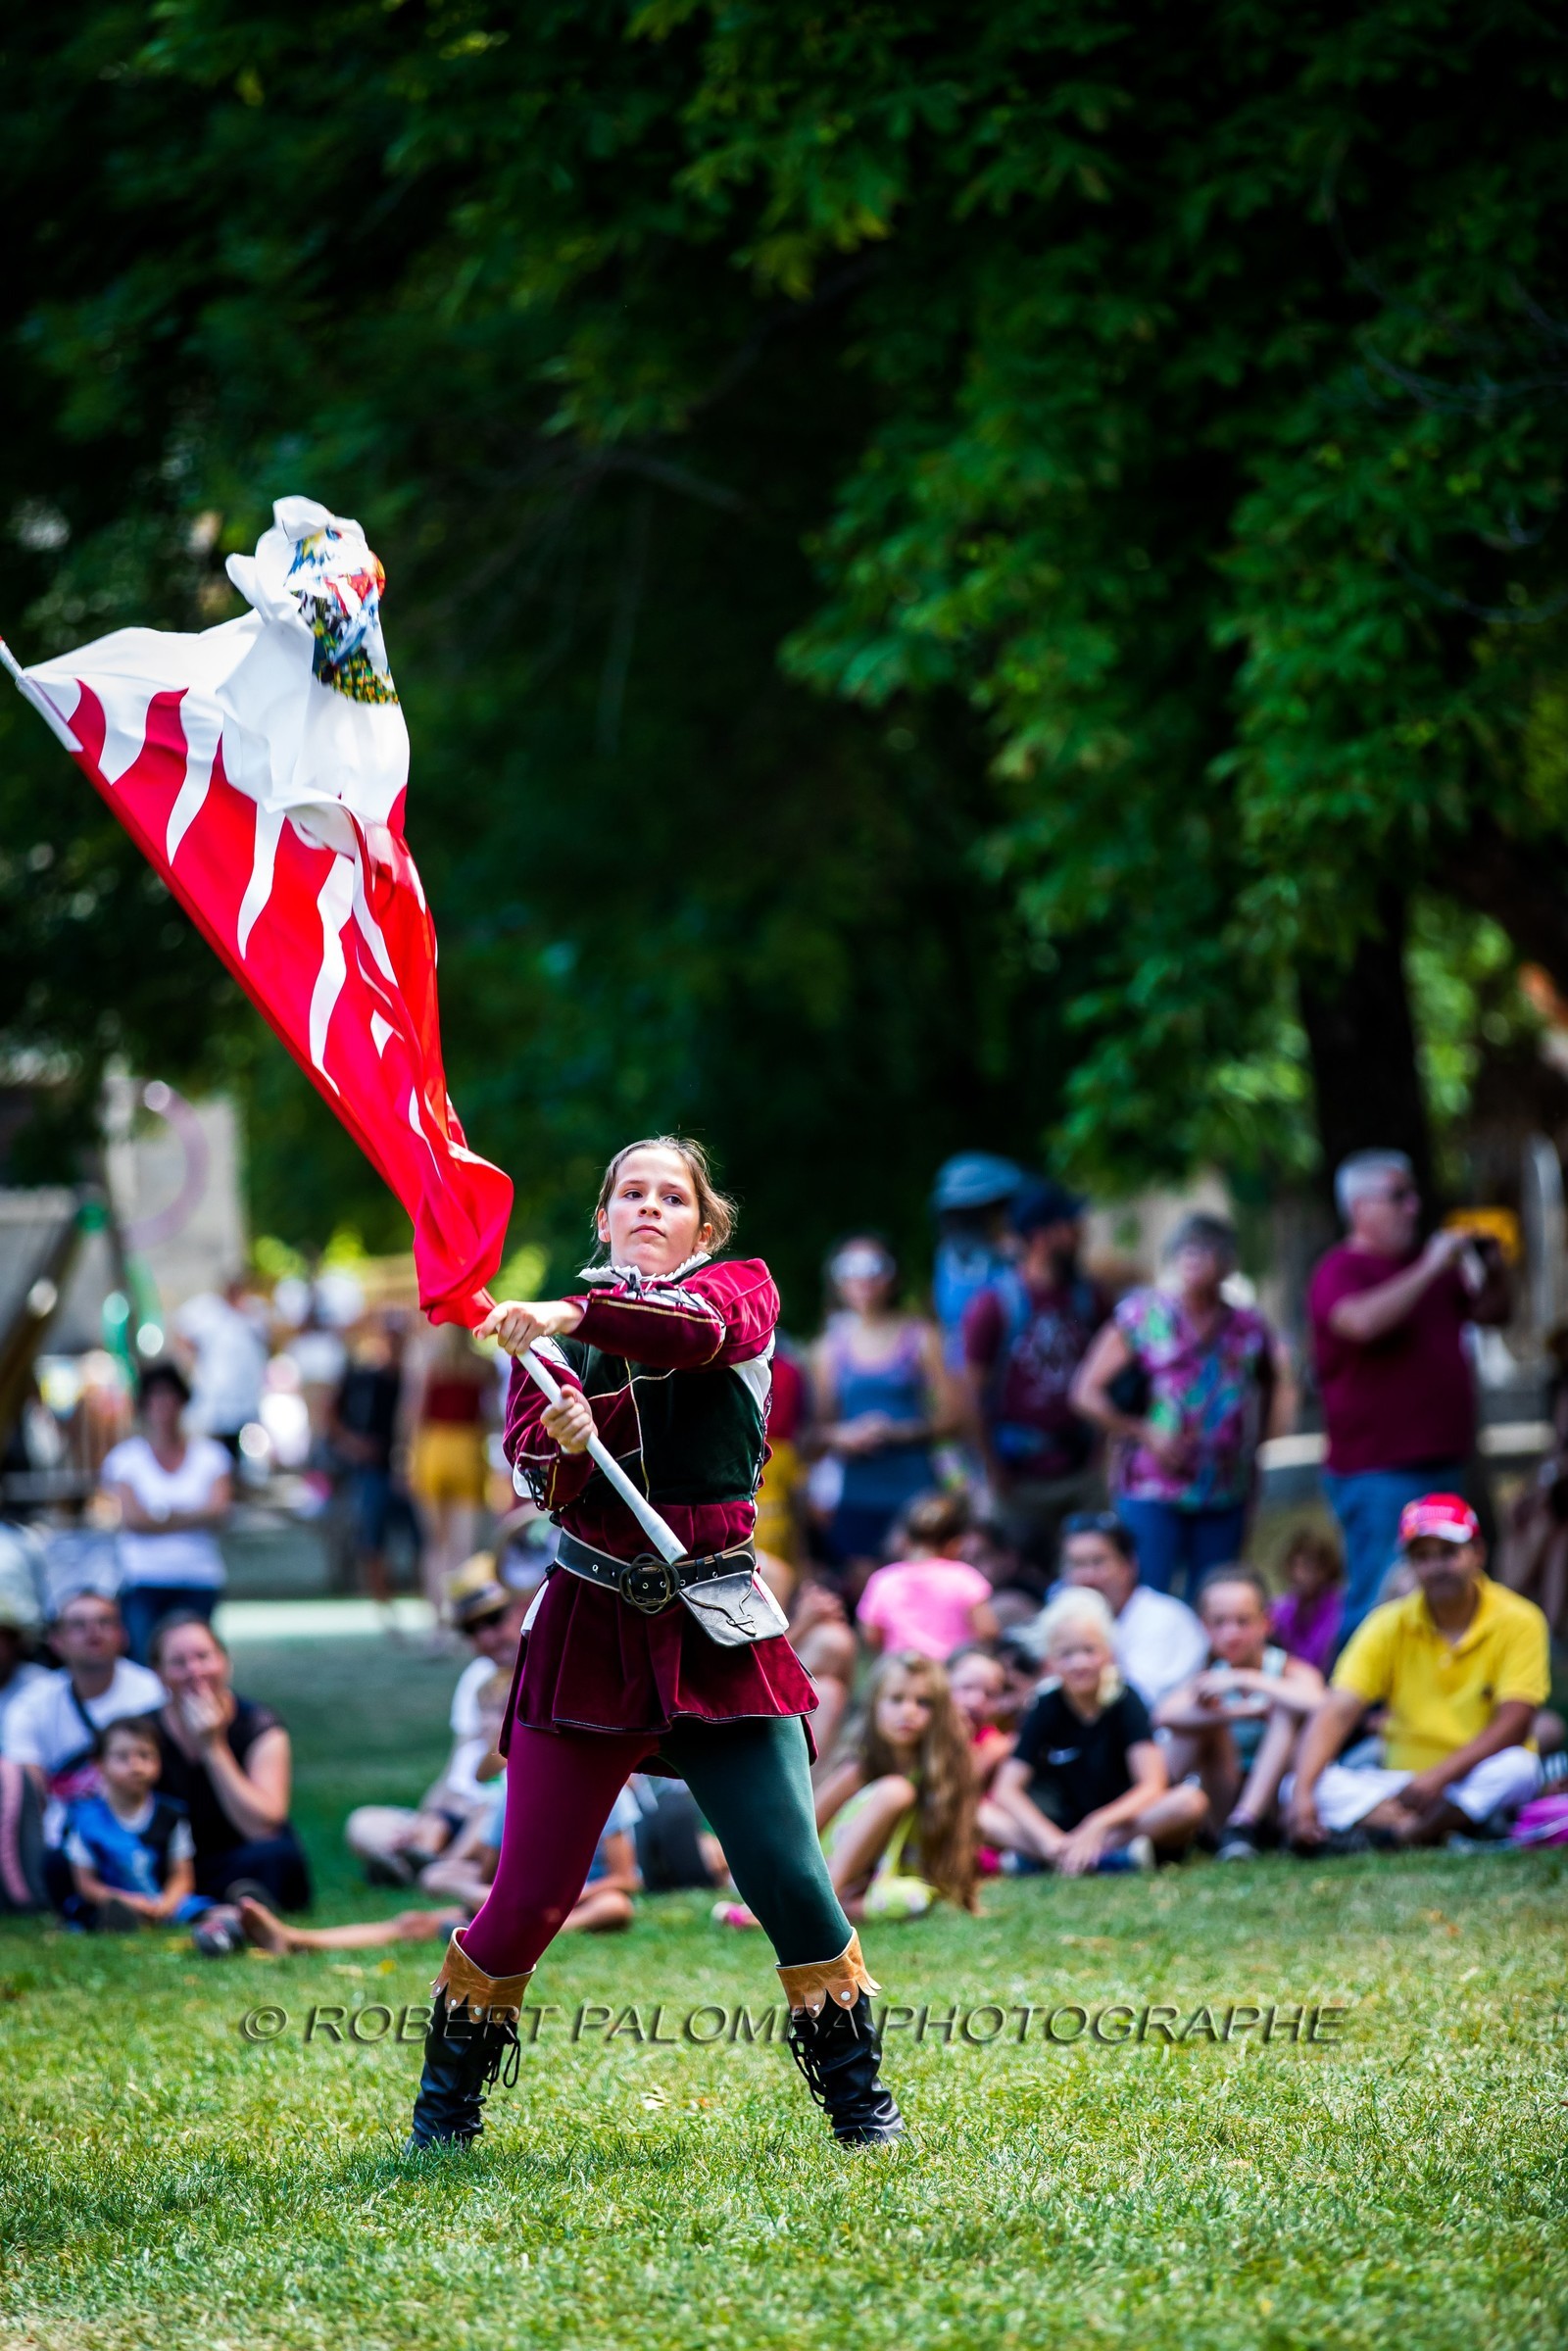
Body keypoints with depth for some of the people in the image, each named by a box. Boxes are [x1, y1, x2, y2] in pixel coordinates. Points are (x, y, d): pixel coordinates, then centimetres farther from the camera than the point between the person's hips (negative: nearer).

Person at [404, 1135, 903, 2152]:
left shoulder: (743, 1287, 7)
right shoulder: (551, 1328, 12)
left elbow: (699, 1326, -18)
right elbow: (530, 1462, -2)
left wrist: (574, 1316, -34)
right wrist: (560, 1443, -25)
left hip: (715, 1628, -1)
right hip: (590, 1619, 1)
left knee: (786, 1871, -9)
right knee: (531, 1894, -1)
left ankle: (860, 2095, 8)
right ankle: (446, 2102, 18)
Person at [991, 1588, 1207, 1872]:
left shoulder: (1125, 1702, -6)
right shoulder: (1046, 1709, -2)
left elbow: (1152, 1785, -17)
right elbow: (1007, 1790, -10)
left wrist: (1098, 1825, -32)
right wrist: (1048, 1838, -27)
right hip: (1063, 1828, 1)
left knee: (1191, 1802, -32)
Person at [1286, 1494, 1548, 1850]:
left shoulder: (1517, 1622, -5)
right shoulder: (1390, 1624, 1)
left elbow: (1515, 1722, -14)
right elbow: (1338, 1711, -9)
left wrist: (1440, 1777, -27)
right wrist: (1303, 1791, -26)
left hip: (1481, 1786, -2)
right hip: (1399, 1784, 2)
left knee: (1518, 1768, -36)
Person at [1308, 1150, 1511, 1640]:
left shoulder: (1423, 1263, 17)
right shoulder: (1339, 1271, -7)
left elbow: (1491, 1312, 26)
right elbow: (1363, 1321, -29)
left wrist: (1493, 1269, 5)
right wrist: (1431, 1269, -22)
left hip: (1444, 1465, 8)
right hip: (1378, 1474, -8)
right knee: (1380, 1604, -13)